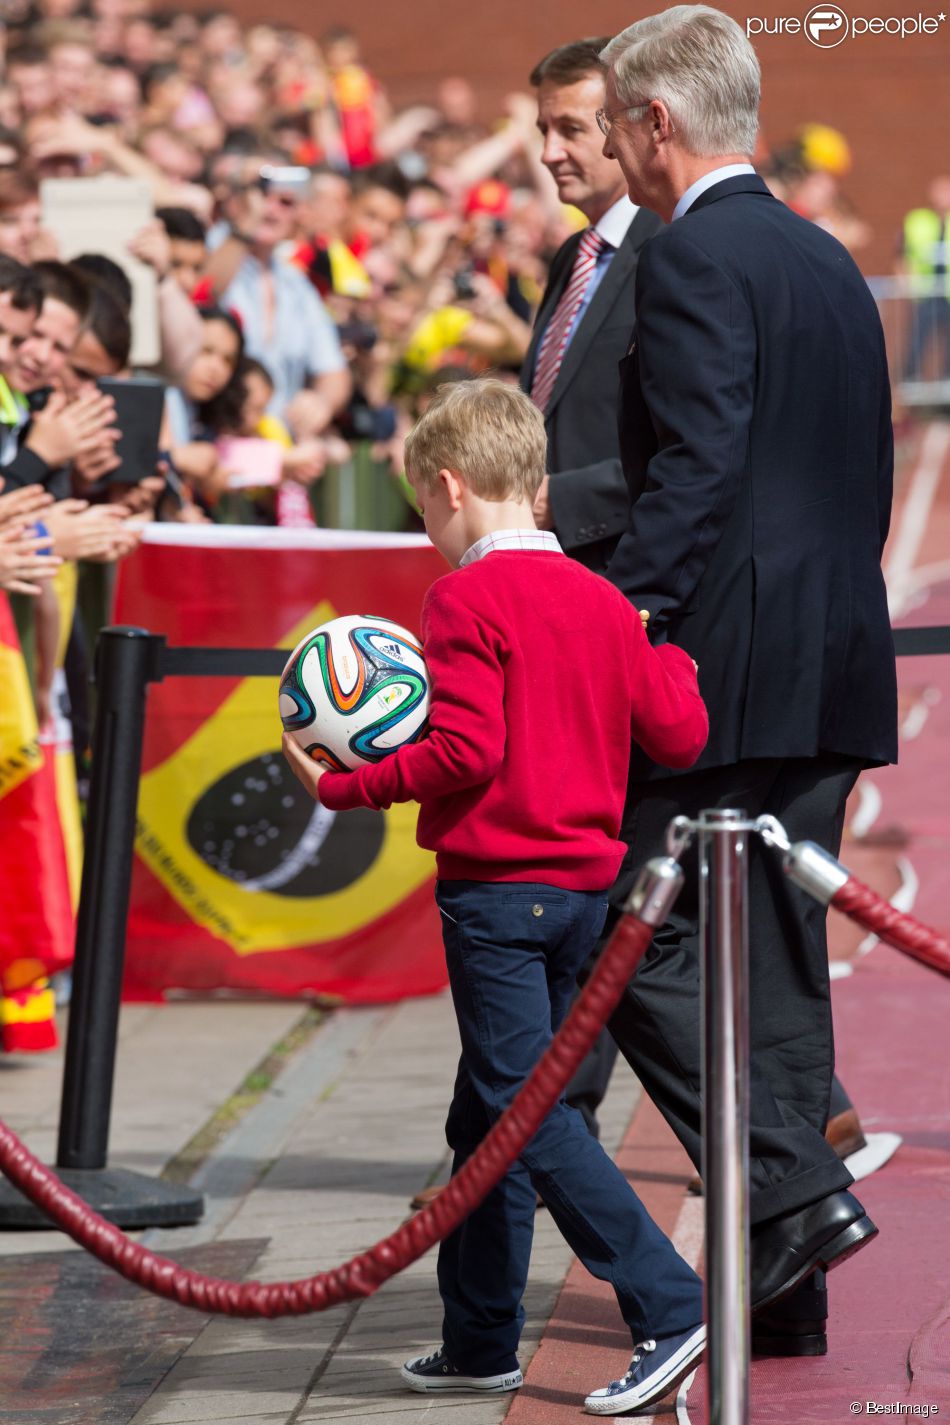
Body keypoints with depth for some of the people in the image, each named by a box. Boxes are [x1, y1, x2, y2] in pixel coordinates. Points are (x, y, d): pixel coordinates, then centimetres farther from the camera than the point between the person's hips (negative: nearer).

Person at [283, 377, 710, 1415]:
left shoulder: (466, 600, -11)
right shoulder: (600, 599, 10)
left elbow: (464, 751, -19)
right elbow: (677, 734, 7)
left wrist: (344, 786, -9)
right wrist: (666, 655, 25)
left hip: (496, 882, -8)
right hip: (584, 881, 8)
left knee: (526, 1108, -9)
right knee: (490, 1115, 15)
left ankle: (667, 1305, -18)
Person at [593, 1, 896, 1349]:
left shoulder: (691, 256, -10)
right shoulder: (830, 262, 18)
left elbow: (696, 469, -20)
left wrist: (621, 620, -21)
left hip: (725, 665, -9)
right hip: (836, 668, 9)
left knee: (638, 940, -3)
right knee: (777, 952, 10)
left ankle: (792, 1190, -13)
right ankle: (781, 1280, 11)